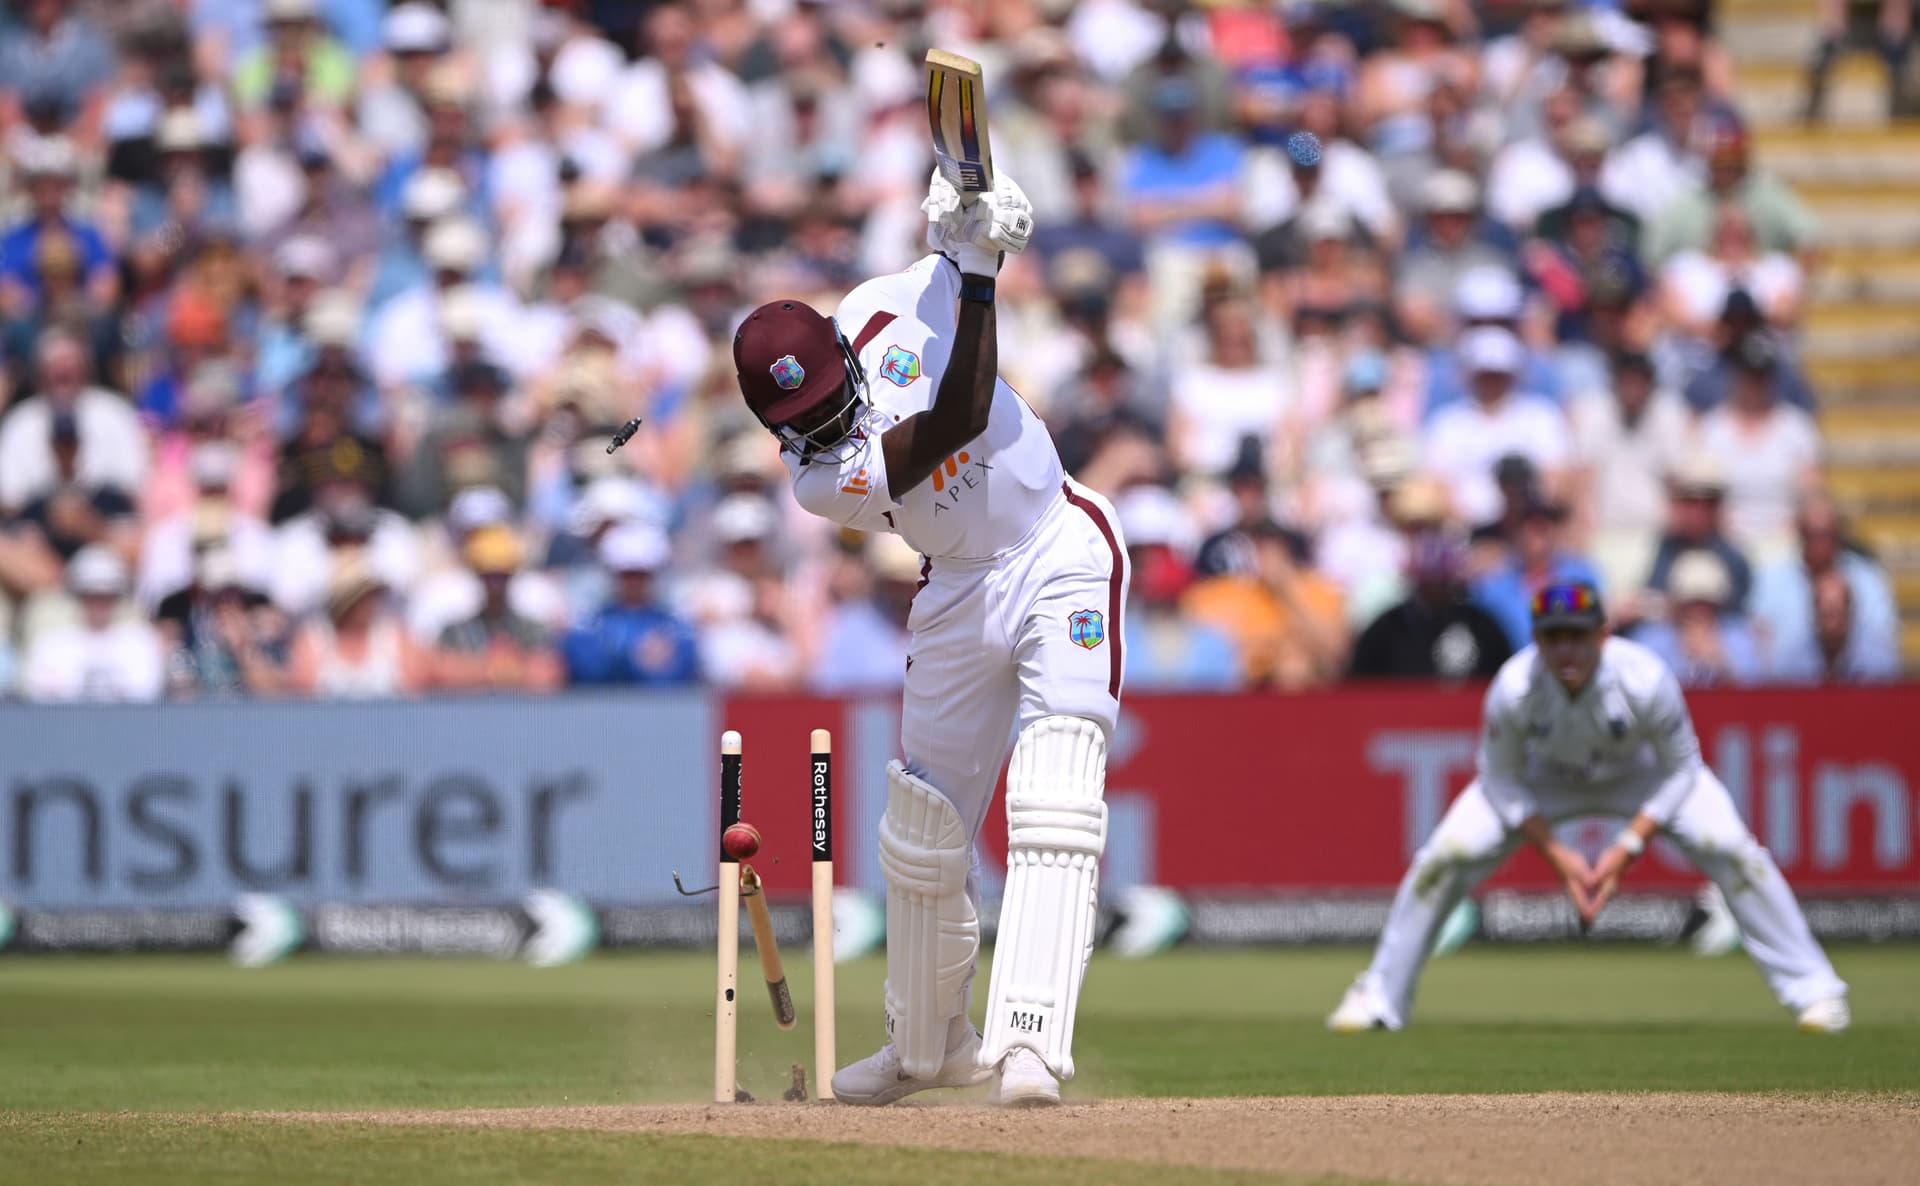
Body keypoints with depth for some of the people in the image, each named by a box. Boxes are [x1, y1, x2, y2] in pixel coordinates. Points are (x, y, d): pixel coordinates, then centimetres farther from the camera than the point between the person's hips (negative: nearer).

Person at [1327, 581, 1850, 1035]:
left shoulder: (1645, 680, -36)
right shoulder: (1513, 690, -33)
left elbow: (1680, 769, -20)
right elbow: (1502, 781, -15)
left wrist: (1627, 849, -27)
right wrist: (1555, 855, -23)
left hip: (1641, 772, -1)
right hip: (1545, 776, 1)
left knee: (1730, 849, -19)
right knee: (1447, 856, -15)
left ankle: (1813, 988, -4)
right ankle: (1381, 996, 4)